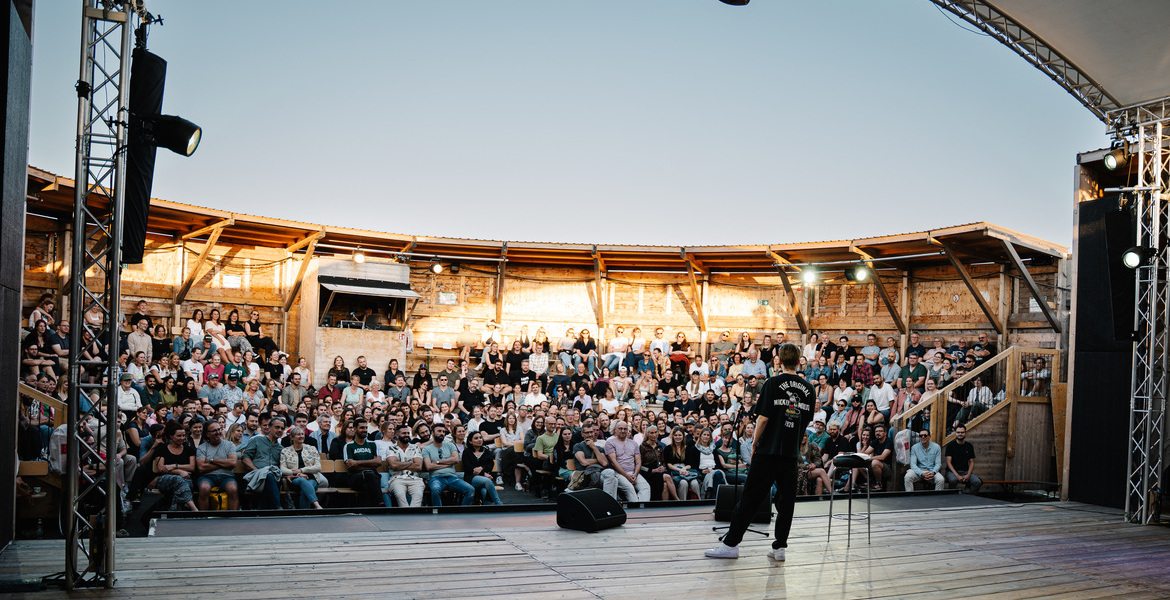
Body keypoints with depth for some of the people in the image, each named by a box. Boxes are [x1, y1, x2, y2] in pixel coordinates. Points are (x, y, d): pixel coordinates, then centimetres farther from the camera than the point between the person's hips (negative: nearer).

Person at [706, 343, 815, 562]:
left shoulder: (773, 384, -8)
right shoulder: (808, 389, 7)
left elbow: (763, 418, -11)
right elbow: (807, 421, 14)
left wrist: (755, 443, 1)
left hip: (768, 450, -4)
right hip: (792, 452, 4)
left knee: (751, 497, -1)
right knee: (786, 499, 9)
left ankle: (731, 544, 2)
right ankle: (779, 547, 10)